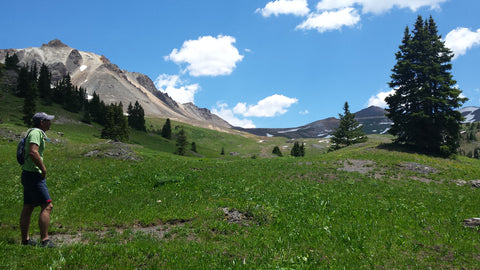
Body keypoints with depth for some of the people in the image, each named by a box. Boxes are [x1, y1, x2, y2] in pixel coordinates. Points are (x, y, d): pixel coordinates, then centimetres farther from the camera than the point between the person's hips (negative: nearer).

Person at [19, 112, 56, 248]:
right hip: (34, 175, -11)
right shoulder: (36, 132, -14)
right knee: (47, 206, -10)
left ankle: (25, 239, 21)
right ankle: (45, 241, -10)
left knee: (28, 207, 14)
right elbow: (33, 152, -28)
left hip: (29, 175, 11)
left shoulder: (38, 133, 18)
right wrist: (43, 168, -19)